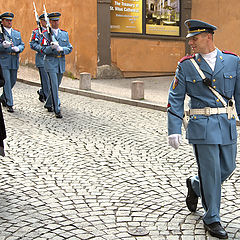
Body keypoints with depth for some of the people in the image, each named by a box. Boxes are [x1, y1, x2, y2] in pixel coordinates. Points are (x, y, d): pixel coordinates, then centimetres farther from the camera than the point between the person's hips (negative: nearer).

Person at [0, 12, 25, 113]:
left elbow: (22, 45, 13)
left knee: (13, 81, 13)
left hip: (14, 62, 6)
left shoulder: (17, 33, 15)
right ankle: (9, 104, -3)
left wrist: (18, 48, -8)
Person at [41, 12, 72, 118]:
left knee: (56, 85, 14)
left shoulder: (64, 34, 11)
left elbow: (69, 48, 8)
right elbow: (43, 49, -7)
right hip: (50, 62, -5)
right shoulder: (45, 34, -2)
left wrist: (61, 49, -11)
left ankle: (48, 104, 33)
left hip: (61, 62, 5)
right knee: (54, 86, -10)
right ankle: (57, 110, -9)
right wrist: (52, 47, -24)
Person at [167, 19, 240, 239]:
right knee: (211, 172, -1)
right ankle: (212, 219, 15)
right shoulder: (186, 65, -2)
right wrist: (174, 130, -10)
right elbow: (175, 99, -2)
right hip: (202, 126, -3)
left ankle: (195, 186, 40)